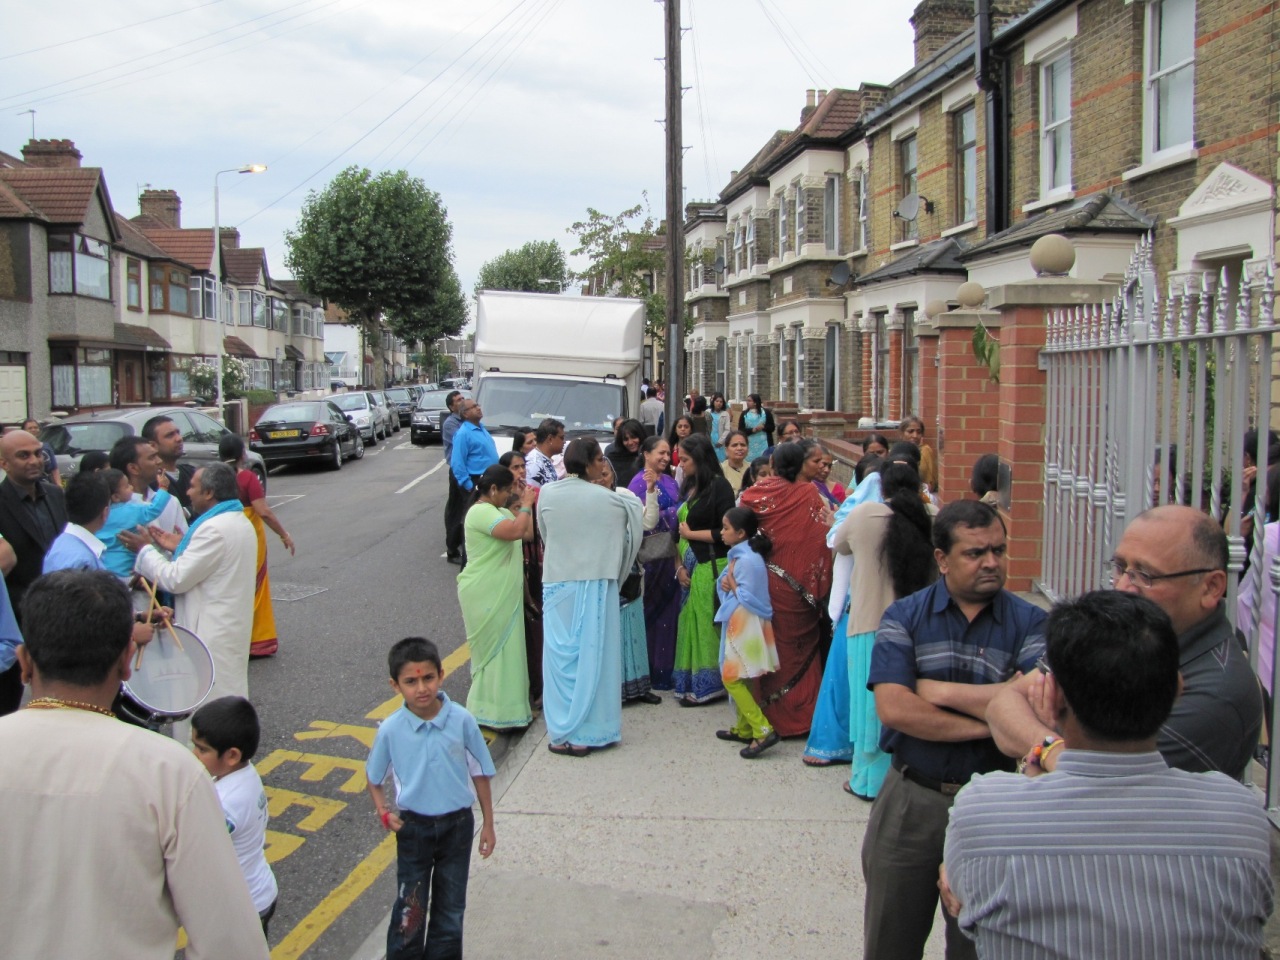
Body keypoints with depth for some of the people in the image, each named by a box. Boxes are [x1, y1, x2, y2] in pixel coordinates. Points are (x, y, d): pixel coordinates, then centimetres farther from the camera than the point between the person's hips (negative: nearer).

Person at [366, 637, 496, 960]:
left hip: (457, 824, 1)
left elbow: (480, 773, -4)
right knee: (410, 909, 9)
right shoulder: (391, 730, -15)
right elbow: (374, 777, 3)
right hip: (413, 826, -1)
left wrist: (488, 824, 0)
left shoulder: (462, 721, -16)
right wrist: (383, 812, -12)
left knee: (451, 906, 16)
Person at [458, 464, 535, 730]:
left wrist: (527, 505, 7)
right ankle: (495, 713, 6)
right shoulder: (481, 512, -18)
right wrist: (525, 506, -17)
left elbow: (527, 533, 12)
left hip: (501, 595, 10)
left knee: (504, 649, 15)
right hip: (486, 596, -10)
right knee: (494, 650, -3)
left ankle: (506, 707, 24)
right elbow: (515, 531, -32)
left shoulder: (499, 511, 16)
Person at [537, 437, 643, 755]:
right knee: (593, 656, 6)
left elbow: (544, 535, 10)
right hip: (596, 584, -2)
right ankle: (588, 731, 11)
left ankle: (561, 732, 9)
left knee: (561, 655, 7)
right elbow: (637, 511, 6)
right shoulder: (606, 498, -9)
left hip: (557, 583, 2)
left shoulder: (546, 495, -2)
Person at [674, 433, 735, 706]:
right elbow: (680, 530, 12)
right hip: (691, 569, 7)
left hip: (711, 568, -7)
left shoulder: (719, 486, -10)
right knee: (690, 623, 9)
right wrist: (679, 567, 2)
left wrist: (691, 533, -8)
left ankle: (708, 684, 10)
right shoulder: (688, 488, 12)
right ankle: (690, 684, 17)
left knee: (708, 626, -1)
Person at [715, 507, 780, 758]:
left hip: (746, 626, -10)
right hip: (736, 624, 10)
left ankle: (763, 730, -11)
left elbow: (747, 598, -21)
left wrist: (731, 581, -10)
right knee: (736, 678, 15)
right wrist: (725, 582, -6)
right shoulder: (738, 555, 11)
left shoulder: (748, 560, -19)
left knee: (731, 678, -9)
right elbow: (725, 586, 15)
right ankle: (744, 728, 24)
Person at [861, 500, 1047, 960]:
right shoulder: (904, 617, -3)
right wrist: (987, 724, -17)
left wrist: (940, 690, -16)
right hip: (910, 799, 0)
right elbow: (893, 709, -17)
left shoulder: (1029, 623, -3)